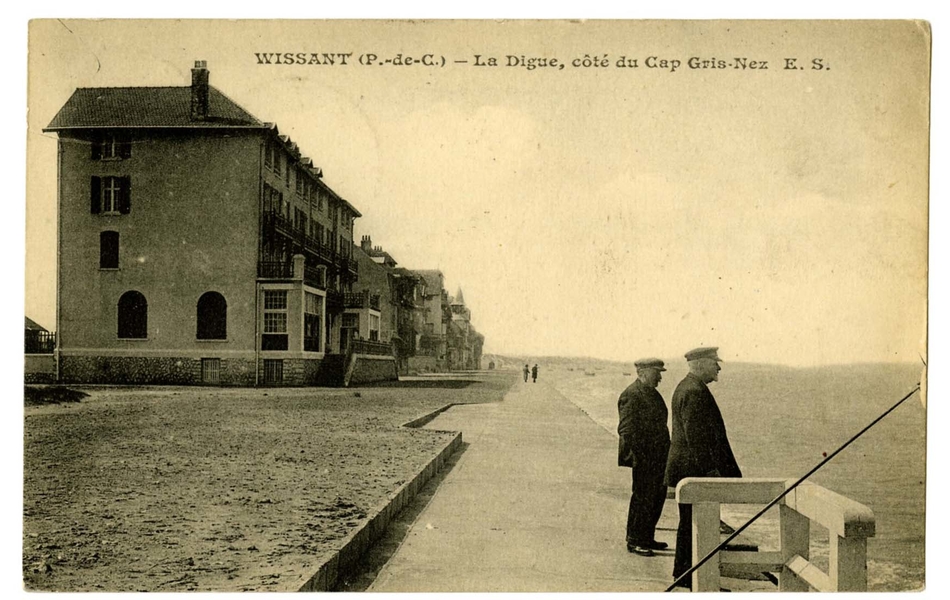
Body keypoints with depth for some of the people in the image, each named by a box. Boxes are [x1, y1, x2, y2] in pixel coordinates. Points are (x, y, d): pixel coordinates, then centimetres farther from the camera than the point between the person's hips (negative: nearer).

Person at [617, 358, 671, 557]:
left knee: (658, 496, 14)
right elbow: (626, 428, -18)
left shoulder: (652, 393, 15)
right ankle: (634, 541, 8)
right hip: (643, 457, -10)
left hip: (658, 456, 10)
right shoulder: (632, 395, -14)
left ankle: (647, 538, 25)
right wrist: (636, 455, -21)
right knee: (642, 497, -3)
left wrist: (665, 452, 19)